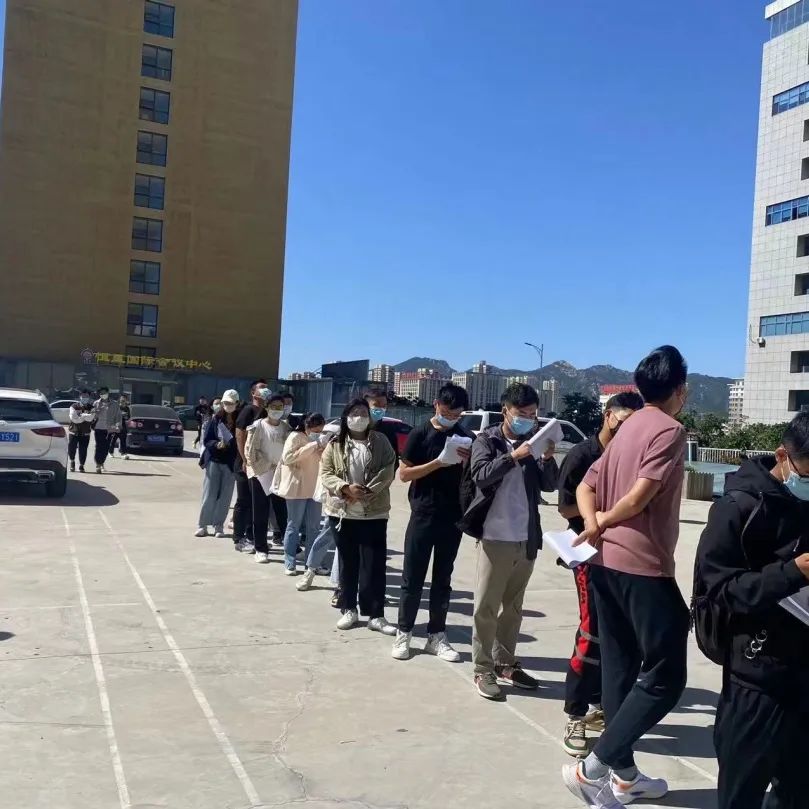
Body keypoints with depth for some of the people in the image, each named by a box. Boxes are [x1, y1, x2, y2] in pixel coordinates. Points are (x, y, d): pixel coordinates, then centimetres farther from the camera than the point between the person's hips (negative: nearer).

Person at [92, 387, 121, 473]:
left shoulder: (114, 404, 7)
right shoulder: (96, 403, 8)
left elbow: (118, 415, 7)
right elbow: (93, 415, 9)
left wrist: (117, 425, -4)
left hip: (109, 429, 1)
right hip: (99, 428, -1)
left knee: (106, 447, 3)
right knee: (99, 447, -7)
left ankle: (102, 462, 22)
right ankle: (98, 465, -5)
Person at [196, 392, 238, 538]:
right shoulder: (215, 419, -1)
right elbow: (206, 440, -1)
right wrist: (216, 444, -19)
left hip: (230, 463, 0)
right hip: (214, 460, 0)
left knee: (225, 496, 6)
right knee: (209, 494, 4)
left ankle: (219, 526, 16)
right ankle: (203, 525, 12)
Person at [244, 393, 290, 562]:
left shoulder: (286, 427, 7)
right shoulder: (258, 426, -5)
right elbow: (251, 450, -8)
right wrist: (267, 466, -9)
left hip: (281, 474, 3)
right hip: (261, 473, -3)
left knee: (284, 512, 4)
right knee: (261, 514, 2)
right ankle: (260, 549, 10)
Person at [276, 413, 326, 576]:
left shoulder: (318, 440, 16)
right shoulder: (296, 437, -6)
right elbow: (287, 457, -19)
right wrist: (311, 446, -21)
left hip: (314, 488, 6)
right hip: (297, 489, -6)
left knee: (314, 527, 7)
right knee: (294, 526, 1)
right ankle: (289, 564, 7)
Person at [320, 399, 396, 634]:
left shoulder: (381, 442, 2)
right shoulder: (335, 444, 4)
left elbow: (387, 472, -6)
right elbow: (326, 474, -1)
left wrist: (367, 492, -17)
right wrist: (346, 488, -18)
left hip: (374, 513, -1)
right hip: (343, 513, 1)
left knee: (374, 565, -1)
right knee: (347, 564, 11)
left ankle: (376, 615, 6)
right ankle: (349, 610, 23)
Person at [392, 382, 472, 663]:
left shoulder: (466, 438, 7)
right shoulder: (420, 434, -3)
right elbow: (404, 474, -8)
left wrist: (466, 462, -13)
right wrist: (439, 462, -18)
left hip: (452, 518, 3)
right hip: (422, 516, -3)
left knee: (443, 579, 10)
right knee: (412, 578, 3)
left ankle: (436, 636, 19)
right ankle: (404, 633, 15)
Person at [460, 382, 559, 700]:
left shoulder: (533, 442, 9)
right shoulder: (487, 440, -1)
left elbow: (549, 485, 5)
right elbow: (481, 475, -17)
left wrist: (548, 459, -11)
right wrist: (513, 457, -27)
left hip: (526, 539, 5)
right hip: (494, 537, -5)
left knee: (513, 607, 14)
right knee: (486, 607, 0)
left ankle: (505, 664, 26)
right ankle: (483, 671, 9)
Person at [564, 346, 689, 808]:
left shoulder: (628, 429, 15)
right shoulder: (670, 429, -10)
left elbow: (586, 487, 13)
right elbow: (640, 496, -19)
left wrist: (595, 526, -3)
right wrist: (601, 523, -3)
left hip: (607, 562, 9)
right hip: (643, 566, -9)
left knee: (620, 668, 14)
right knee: (665, 676, 0)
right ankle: (593, 767, -4)